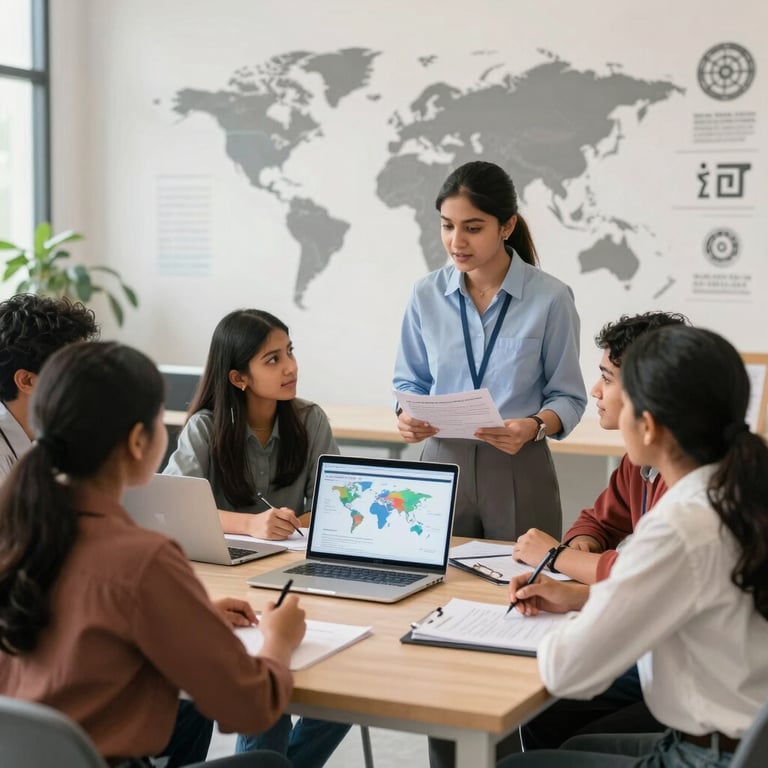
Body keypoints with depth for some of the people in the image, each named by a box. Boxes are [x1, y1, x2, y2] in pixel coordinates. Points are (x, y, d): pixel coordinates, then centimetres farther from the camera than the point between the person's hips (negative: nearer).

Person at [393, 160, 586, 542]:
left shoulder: (549, 297, -9)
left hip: (518, 469, -2)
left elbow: (568, 396, -4)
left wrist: (533, 427, -22)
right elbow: (411, 380, 10)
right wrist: (408, 415, -10)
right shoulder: (426, 294, 0)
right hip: (442, 463, 2)